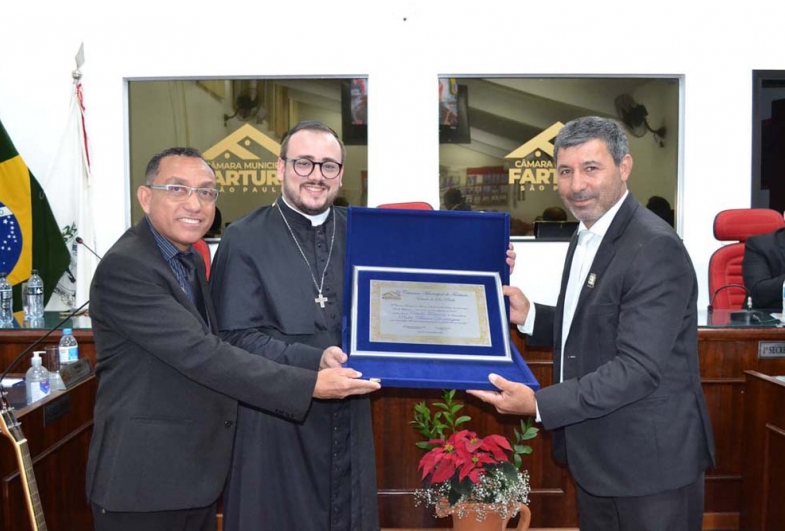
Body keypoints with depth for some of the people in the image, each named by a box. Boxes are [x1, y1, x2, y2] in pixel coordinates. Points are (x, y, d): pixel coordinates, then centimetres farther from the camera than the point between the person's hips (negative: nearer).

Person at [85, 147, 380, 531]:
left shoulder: (191, 260, 10)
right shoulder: (124, 267, -20)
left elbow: (224, 342, 6)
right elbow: (201, 355, -27)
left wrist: (314, 360, -5)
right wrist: (310, 384, -28)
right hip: (143, 477, -8)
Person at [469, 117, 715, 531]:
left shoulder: (654, 247, -21)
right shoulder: (586, 237, 8)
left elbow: (638, 368, -26)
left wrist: (540, 404, -28)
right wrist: (529, 316, -3)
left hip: (650, 462, -8)